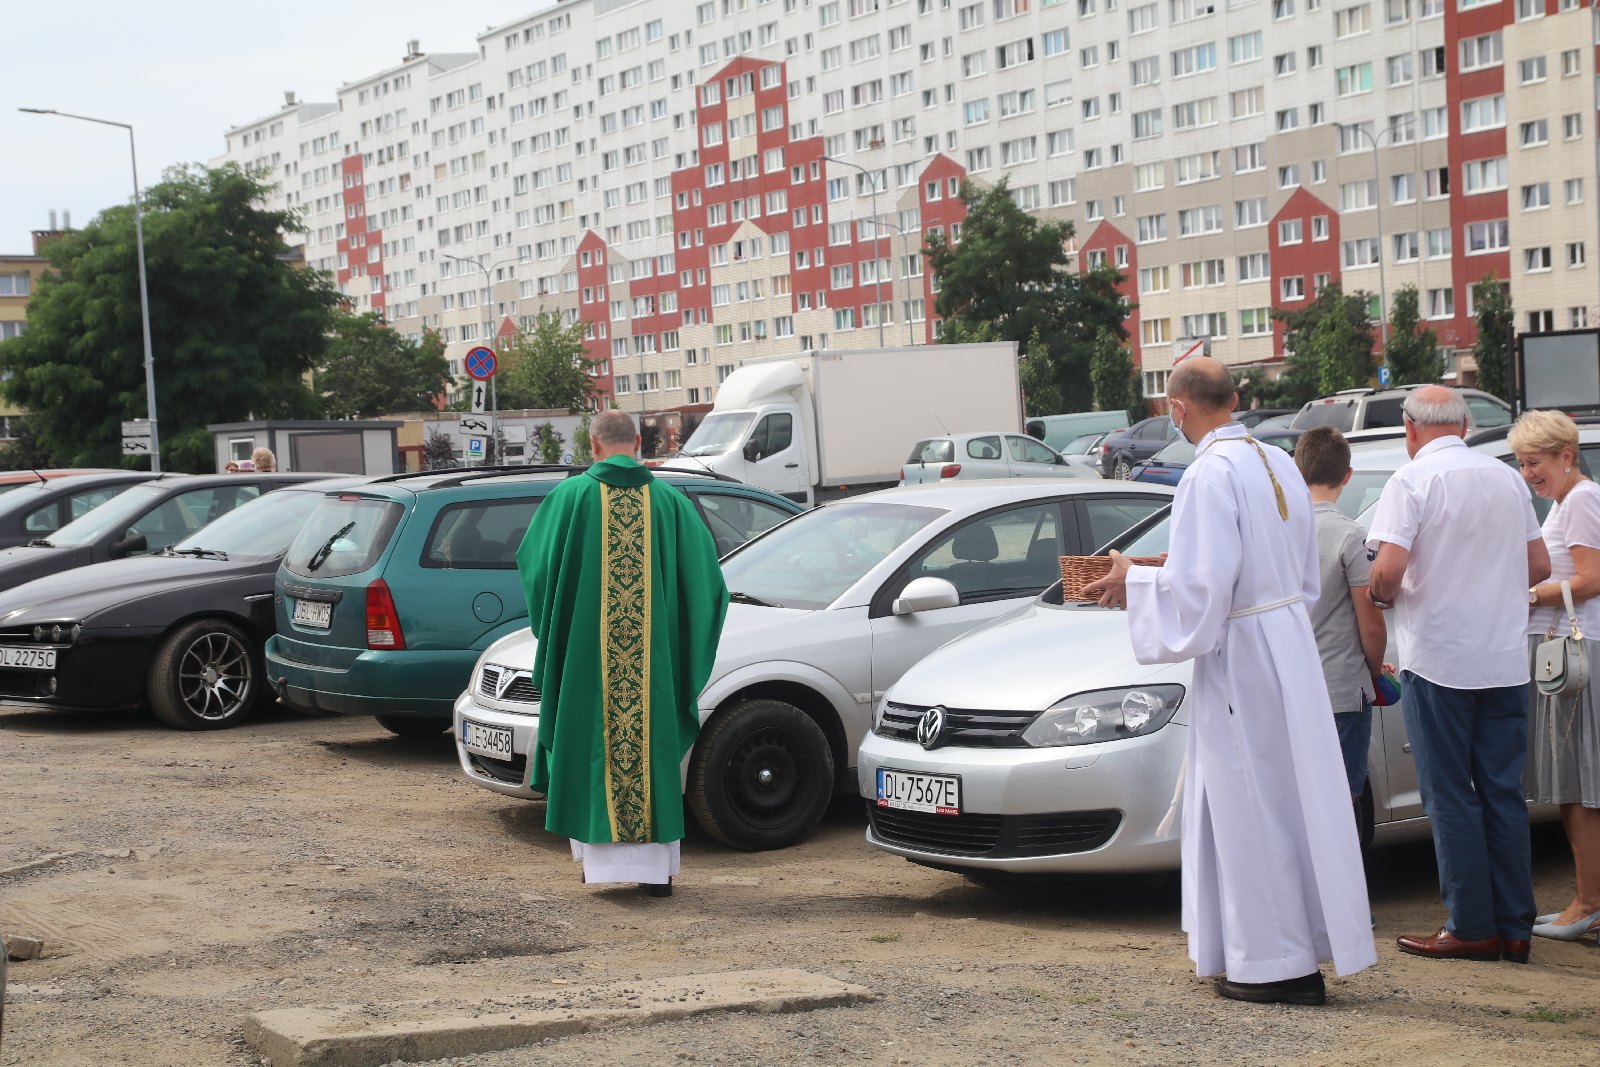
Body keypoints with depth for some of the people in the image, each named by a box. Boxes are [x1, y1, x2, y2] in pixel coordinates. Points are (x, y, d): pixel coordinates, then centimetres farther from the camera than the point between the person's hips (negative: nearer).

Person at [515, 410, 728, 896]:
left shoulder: (570, 496, -3)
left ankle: (600, 857, 7)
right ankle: (657, 864, 6)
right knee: (653, 749, 7)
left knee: (594, 747, 9)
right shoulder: (670, 500, 2)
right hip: (652, 657, 1)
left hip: (588, 653, -1)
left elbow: (530, 560, 6)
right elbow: (706, 578, 5)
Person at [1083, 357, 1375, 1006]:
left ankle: (1277, 965, 6)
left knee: (1251, 810, 0)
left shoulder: (1209, 475, -17)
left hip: (1241, 660, -9)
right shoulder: (1278, 464, 10)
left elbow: (1198, 589, -22)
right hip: (1291, 642, 9)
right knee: (1290, 797, 13)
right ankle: (1305, 954, 21)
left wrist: (1133, 583, -6)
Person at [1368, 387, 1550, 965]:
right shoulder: (1508, 478, 8)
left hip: (1439, 661, -5)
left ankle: (1472, 928, 5)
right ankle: (1515, 927, 12)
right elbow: (1539, 566, 13)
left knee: (1451, 796, 2)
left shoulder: (1414, 479, -10)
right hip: (1506, 661, 5)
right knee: (1503, 793, 10)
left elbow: (1389, 569, -20)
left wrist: (1380, 594, 1)